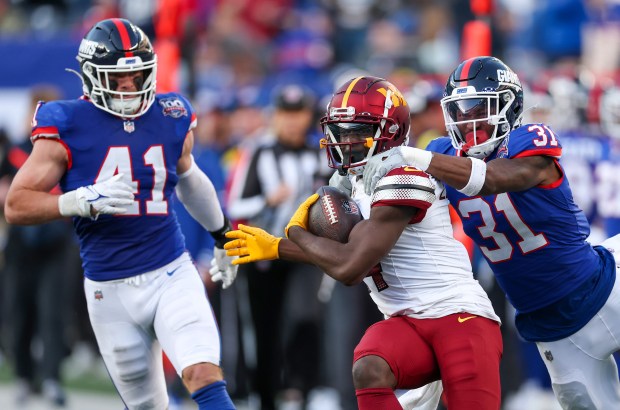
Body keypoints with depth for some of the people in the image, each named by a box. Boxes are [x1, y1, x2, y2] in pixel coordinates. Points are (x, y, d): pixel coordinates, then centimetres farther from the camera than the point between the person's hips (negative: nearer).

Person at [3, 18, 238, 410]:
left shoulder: (172, 120, 4)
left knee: (205, 376, -19)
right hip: (110, 289, -1)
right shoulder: (67, 127, -8)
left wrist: (222, 237, 39)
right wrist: (84, 199, -26)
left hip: (172, 275, 1)